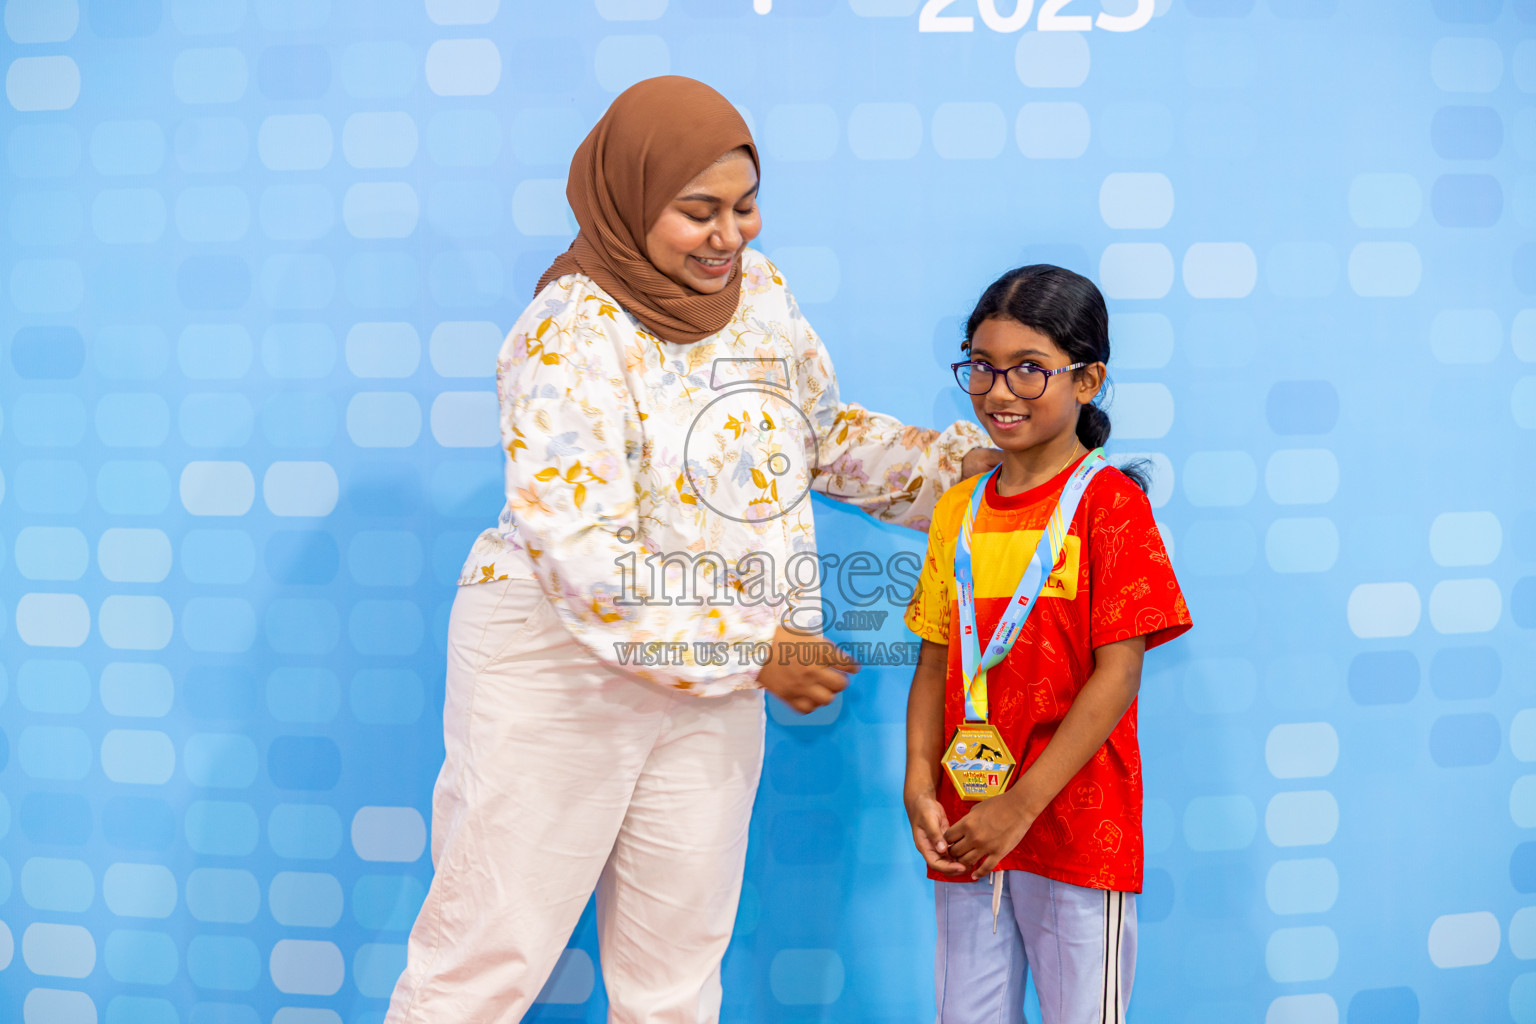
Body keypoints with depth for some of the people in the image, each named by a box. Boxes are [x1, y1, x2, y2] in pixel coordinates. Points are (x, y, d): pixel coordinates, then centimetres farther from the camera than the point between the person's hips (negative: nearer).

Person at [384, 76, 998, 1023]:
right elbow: (580, 556, -25)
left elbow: (827, 434, 17)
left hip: (713, 685, 6)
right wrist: (756, 651, -24)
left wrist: (966, 459, 5)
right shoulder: (572, 333, -18)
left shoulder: (761, 292, 3)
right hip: (558, 670, -6)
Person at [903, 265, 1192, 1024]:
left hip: (1076, 825, -5)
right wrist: (919, 786, -4)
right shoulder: (958, 510, 9)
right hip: (963, 828, 5)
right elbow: (935, 660, 9)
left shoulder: (1108, 501, -7)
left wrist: (1022, 804, -16)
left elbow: (1117, 674, -13)